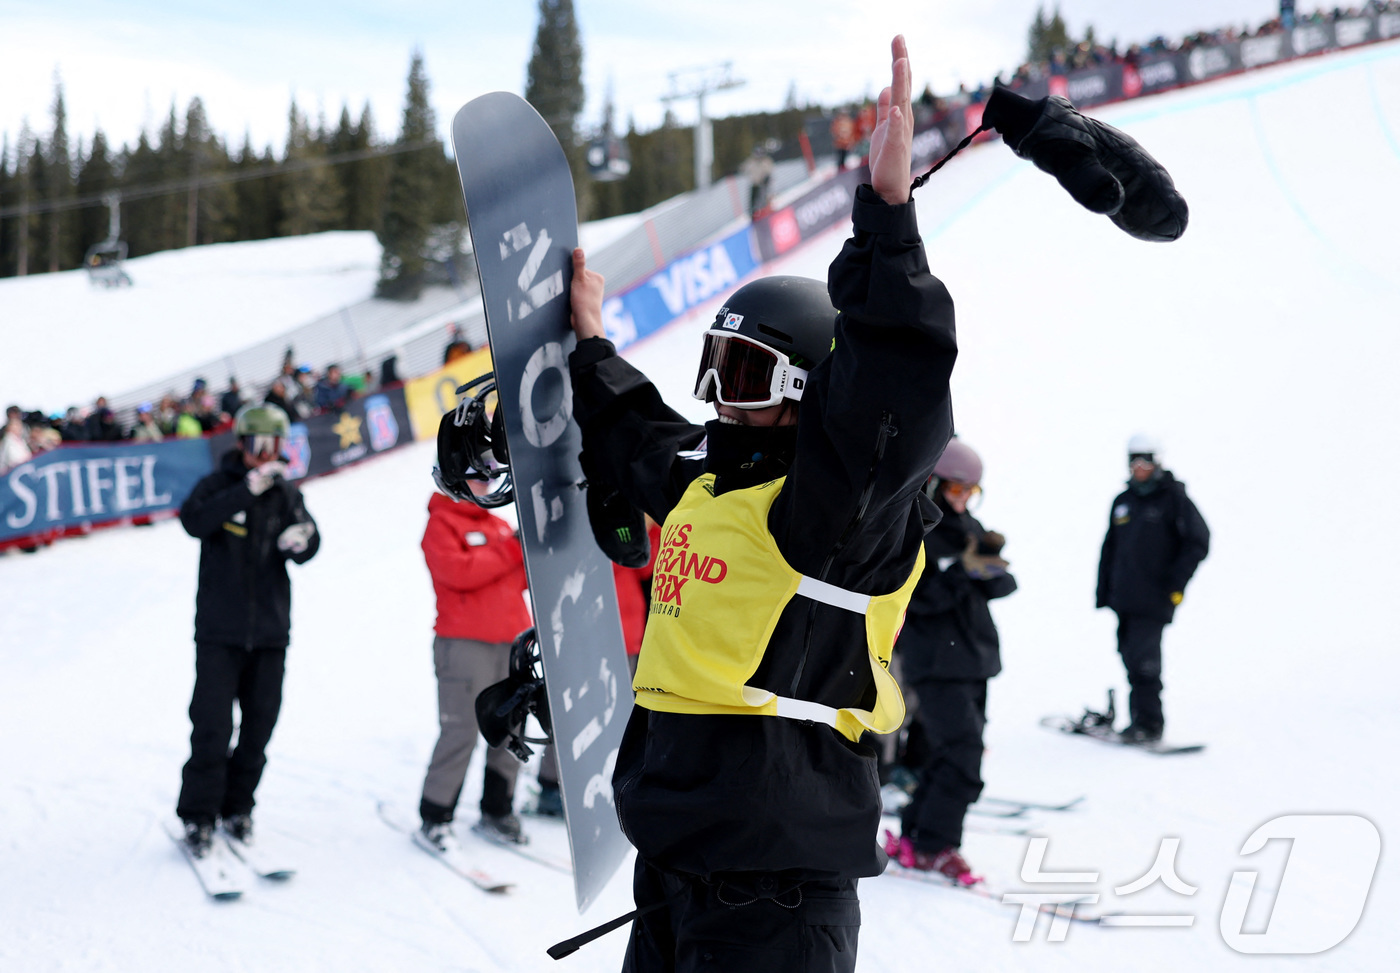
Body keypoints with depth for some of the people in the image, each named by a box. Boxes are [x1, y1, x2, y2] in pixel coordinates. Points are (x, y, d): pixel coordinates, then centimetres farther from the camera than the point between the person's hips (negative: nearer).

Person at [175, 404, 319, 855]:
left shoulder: (287, 495, 8)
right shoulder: (219, 484, -2)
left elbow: (308, 550, -3)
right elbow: (194, 521, -22)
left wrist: (302, 539, -27)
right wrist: (249, 489, -31)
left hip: (270, 631, 3)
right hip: (220, 631, -3)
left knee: (259, 725, 7)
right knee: (212, 725, -7)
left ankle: (237, 807, 22)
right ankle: (198, 815, 4)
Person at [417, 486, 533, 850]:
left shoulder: (498, 525, 21)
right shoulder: (441, 523, -1)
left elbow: (521, 580, 19)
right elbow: (457, 571, -18)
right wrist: (510, 551, -15)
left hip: (511, 642, 7)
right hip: (464, 644, -7)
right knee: (460, 731, -8)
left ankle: (497, 812, 18)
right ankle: (435, 817, 1)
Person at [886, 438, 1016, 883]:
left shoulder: (968, 527, 13)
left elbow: (1002, 587, 8)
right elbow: (915, 598, -18)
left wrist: (992, 563, -12)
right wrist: (962, 572, -26)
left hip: (975, 657, 8)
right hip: (935, 662, -8)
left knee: (949, 753, 11)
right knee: (962, 754, -15)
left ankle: (915, 834, 22)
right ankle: (935, 845, -6)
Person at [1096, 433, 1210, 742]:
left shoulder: (1173, 499, -2)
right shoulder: (1122, 502, 15)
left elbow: (1198, 542, -4)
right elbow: (1110, 548, 20)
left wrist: (1176, 583, -10)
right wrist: (1103, 591, 14)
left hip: (1154, 599, -6)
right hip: (1124, 598, 6)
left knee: (1142, 659, -13)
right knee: (1130, 656, 7)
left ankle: (1149, 723, -7)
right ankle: (1140, 720, 15)